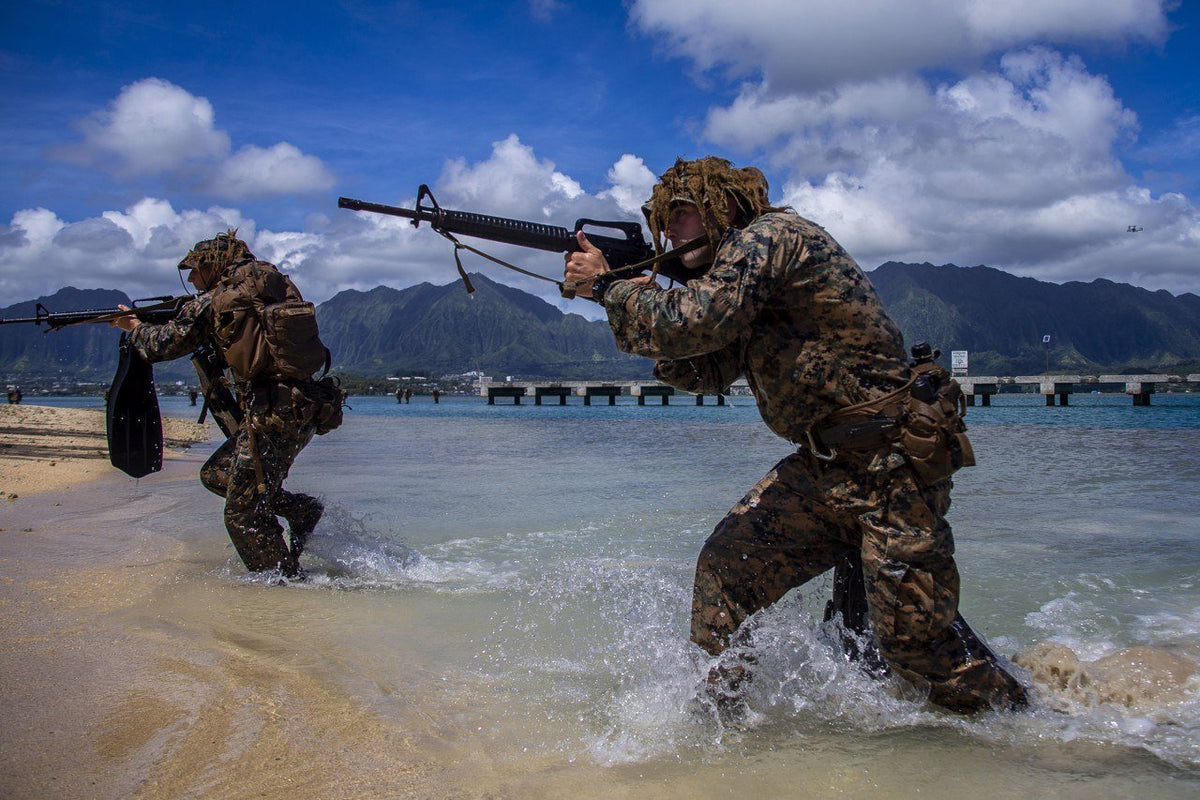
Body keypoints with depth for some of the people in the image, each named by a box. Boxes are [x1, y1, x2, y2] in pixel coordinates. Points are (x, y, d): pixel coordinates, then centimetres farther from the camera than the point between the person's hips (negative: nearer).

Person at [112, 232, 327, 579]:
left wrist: (134, 325, 24)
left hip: (274, 417, -9)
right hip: (301, 410, 9)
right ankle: (301, 508, 15)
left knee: (244, 516, 1)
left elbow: (161, 345, 4)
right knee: (216, 474, 21)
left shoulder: (212, 304, -4)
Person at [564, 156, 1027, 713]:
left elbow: (693, 326, -25)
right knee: (726, 567, 2)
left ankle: (1017, 717, 21)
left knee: (915, 646, -3)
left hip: (891, 464, -9)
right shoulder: (739, 261, 17)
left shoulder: (769, 235, -12)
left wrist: (606, 285, -11)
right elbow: (705, 373, 16)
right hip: (820, 468, 9)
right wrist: (634, 299, 5)